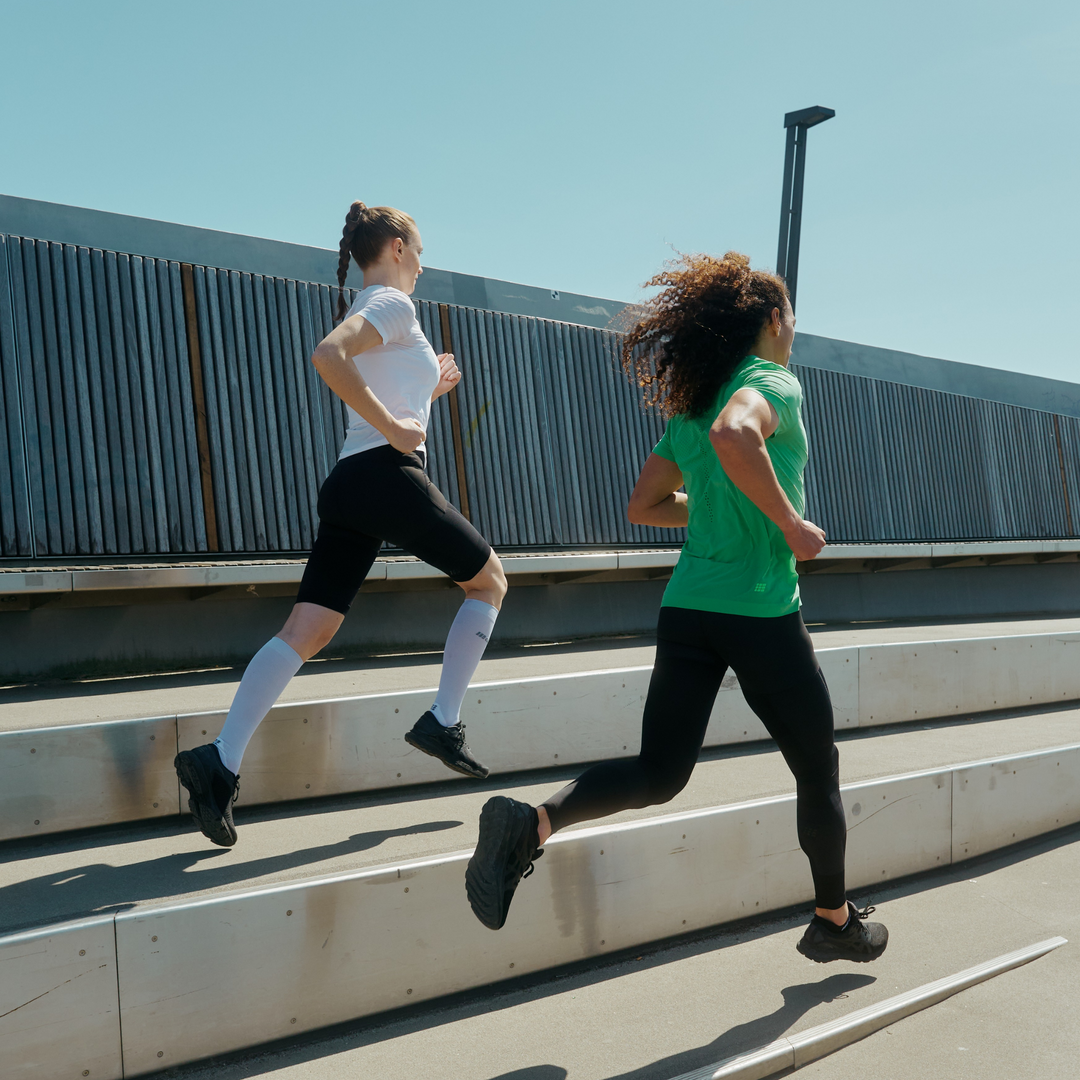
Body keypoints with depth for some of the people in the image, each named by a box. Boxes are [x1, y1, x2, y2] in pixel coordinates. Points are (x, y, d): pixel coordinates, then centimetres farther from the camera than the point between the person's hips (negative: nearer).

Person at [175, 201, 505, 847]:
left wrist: (428, 391, 27)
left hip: (349, 482, 8)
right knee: (490, 580, 11)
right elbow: (327, 355, -23)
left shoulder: (369, 311, 25)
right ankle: (444, 723, 9)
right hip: (390, 478, -8)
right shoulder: (394, 303, -3)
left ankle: (222, 762, -10)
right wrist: (395, 427, -19)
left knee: (305, 632, 0)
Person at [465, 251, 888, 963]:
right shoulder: (775, 383, -8)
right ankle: (835, 921, 32)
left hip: (688, 605, 6)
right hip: (762, 612, -6)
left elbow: (645, 506, 18)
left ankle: (533, 822, -18)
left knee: (659, 774, 6)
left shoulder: (688, 404, 14)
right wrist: (791, 524, -22)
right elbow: (733, 433, -31)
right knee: (818, 771, 15)